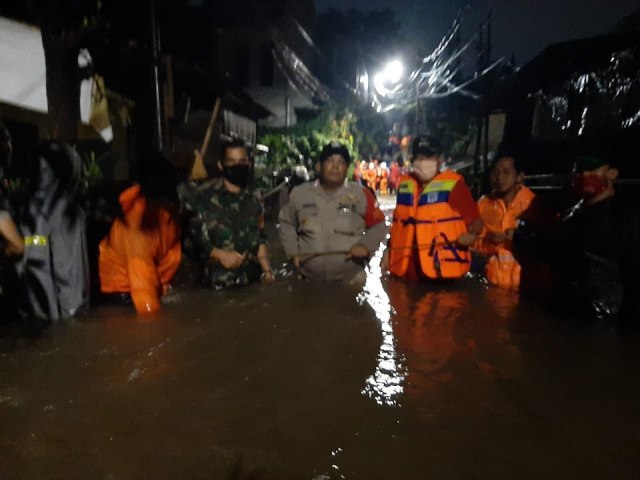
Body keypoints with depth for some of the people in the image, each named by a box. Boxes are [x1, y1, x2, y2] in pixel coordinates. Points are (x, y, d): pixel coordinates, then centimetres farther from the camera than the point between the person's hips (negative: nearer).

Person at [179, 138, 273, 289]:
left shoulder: (254, 201, 9)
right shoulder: (203, 194, -9)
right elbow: (192, 234, -7)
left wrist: (267, 271, 3)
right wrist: (219, 254, -10)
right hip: (217, 280, -5)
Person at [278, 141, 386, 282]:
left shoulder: (361, 195, -5)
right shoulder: (300, 193, 0)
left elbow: (378, 225, 5)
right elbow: (286, 222, 14)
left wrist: (366, 245, -12)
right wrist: (293, 251, 6)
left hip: (351, 279, -1)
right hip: (310, 280, 2)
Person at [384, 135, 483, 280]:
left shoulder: (453, 184, -7)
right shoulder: (405, 184, 10)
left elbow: (476, 219, -6)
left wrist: (471, 234, -26)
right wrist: (389, 251, 16)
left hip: (443, 269, -5)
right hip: (408, 268, 5)